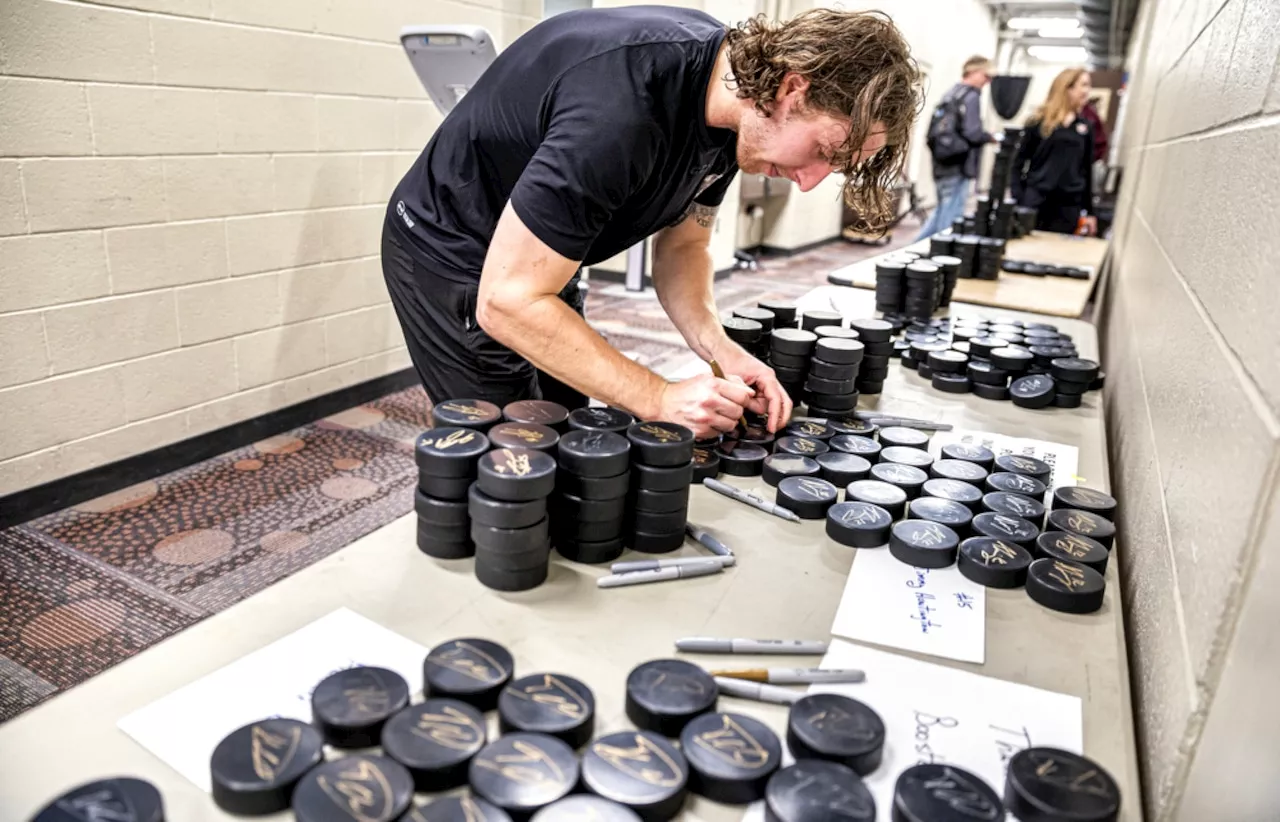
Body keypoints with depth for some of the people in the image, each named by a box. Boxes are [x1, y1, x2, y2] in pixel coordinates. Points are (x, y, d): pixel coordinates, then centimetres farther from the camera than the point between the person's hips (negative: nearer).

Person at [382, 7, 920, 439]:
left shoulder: (728, 88, -9)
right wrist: (659, 400, -32)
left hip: (539, 260, 8)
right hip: (453, 258, -7)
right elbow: (508, 300, -34)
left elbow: (681, 244, 3)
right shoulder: (625, 110, -37)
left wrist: (721, 350, -14)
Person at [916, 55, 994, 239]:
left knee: (942, 211, 18)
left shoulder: (951, 93, 17)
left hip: (943, 164, 9)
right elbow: (972, 133, -18)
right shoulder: (971, 96, -9)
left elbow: (936, 131, 18)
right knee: (951, 217, -4)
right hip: (958, 166, -9)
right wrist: (991, 137, -2)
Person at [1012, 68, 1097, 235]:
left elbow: (1087, 171, 12)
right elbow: (1019, 161, 0)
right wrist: (1017, 200, -9)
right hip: (1035, 201, -3)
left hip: (1069, 207, 3)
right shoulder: (1039, 122, 1)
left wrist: (1089, 211, 10)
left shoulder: (1085, 128, 10)